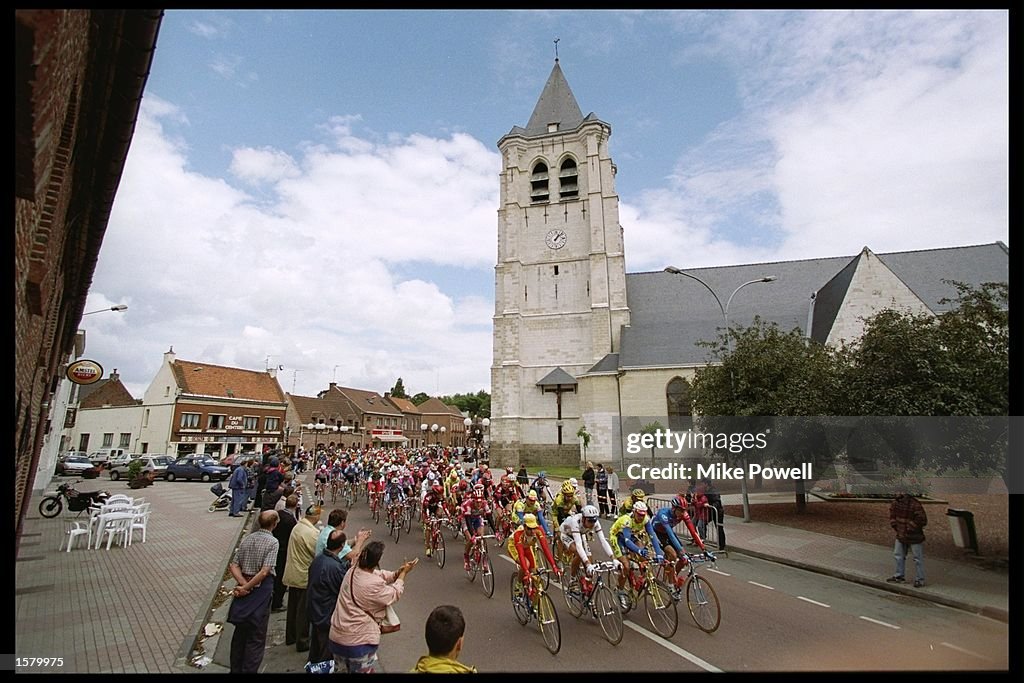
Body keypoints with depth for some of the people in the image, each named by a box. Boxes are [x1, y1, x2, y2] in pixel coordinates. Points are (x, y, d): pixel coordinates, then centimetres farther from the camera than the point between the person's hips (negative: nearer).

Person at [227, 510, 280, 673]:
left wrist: (244, 584, -9)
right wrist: (246, 587, -12)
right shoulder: (272, 542, -16)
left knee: (240, 632, 22)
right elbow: (264, 571, -22)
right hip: (261, 589, -7)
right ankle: (248, 670, 15)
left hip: (245, 588, 7)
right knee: (256, 638, 8)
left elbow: (233, 566, 0)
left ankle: (235, 669, 35)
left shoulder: (247, 538, 3)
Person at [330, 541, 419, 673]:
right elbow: (394, 595, -9)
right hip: (358, 641, -7)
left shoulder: (352, 571, -6)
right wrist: (404, 573, 0)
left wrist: (399, 572, -4)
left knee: (344, 670, 26)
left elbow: (380, 575, 7)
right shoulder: (374, 585, -28)